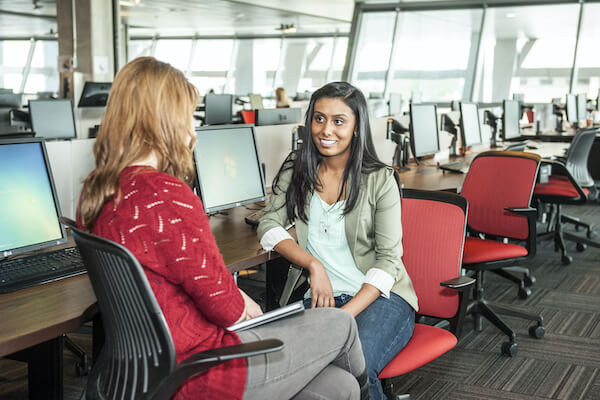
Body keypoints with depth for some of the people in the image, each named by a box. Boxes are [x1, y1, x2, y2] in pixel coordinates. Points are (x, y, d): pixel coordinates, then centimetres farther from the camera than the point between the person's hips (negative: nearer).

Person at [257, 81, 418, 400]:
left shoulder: (380, 180, -2)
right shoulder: (297, 170, 9)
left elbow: (388, 259, -6)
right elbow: (269, 226, 4)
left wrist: (346, 314, -19)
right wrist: (314, 265, -12)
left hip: (378, 295, -2)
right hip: (320, 295, 2)